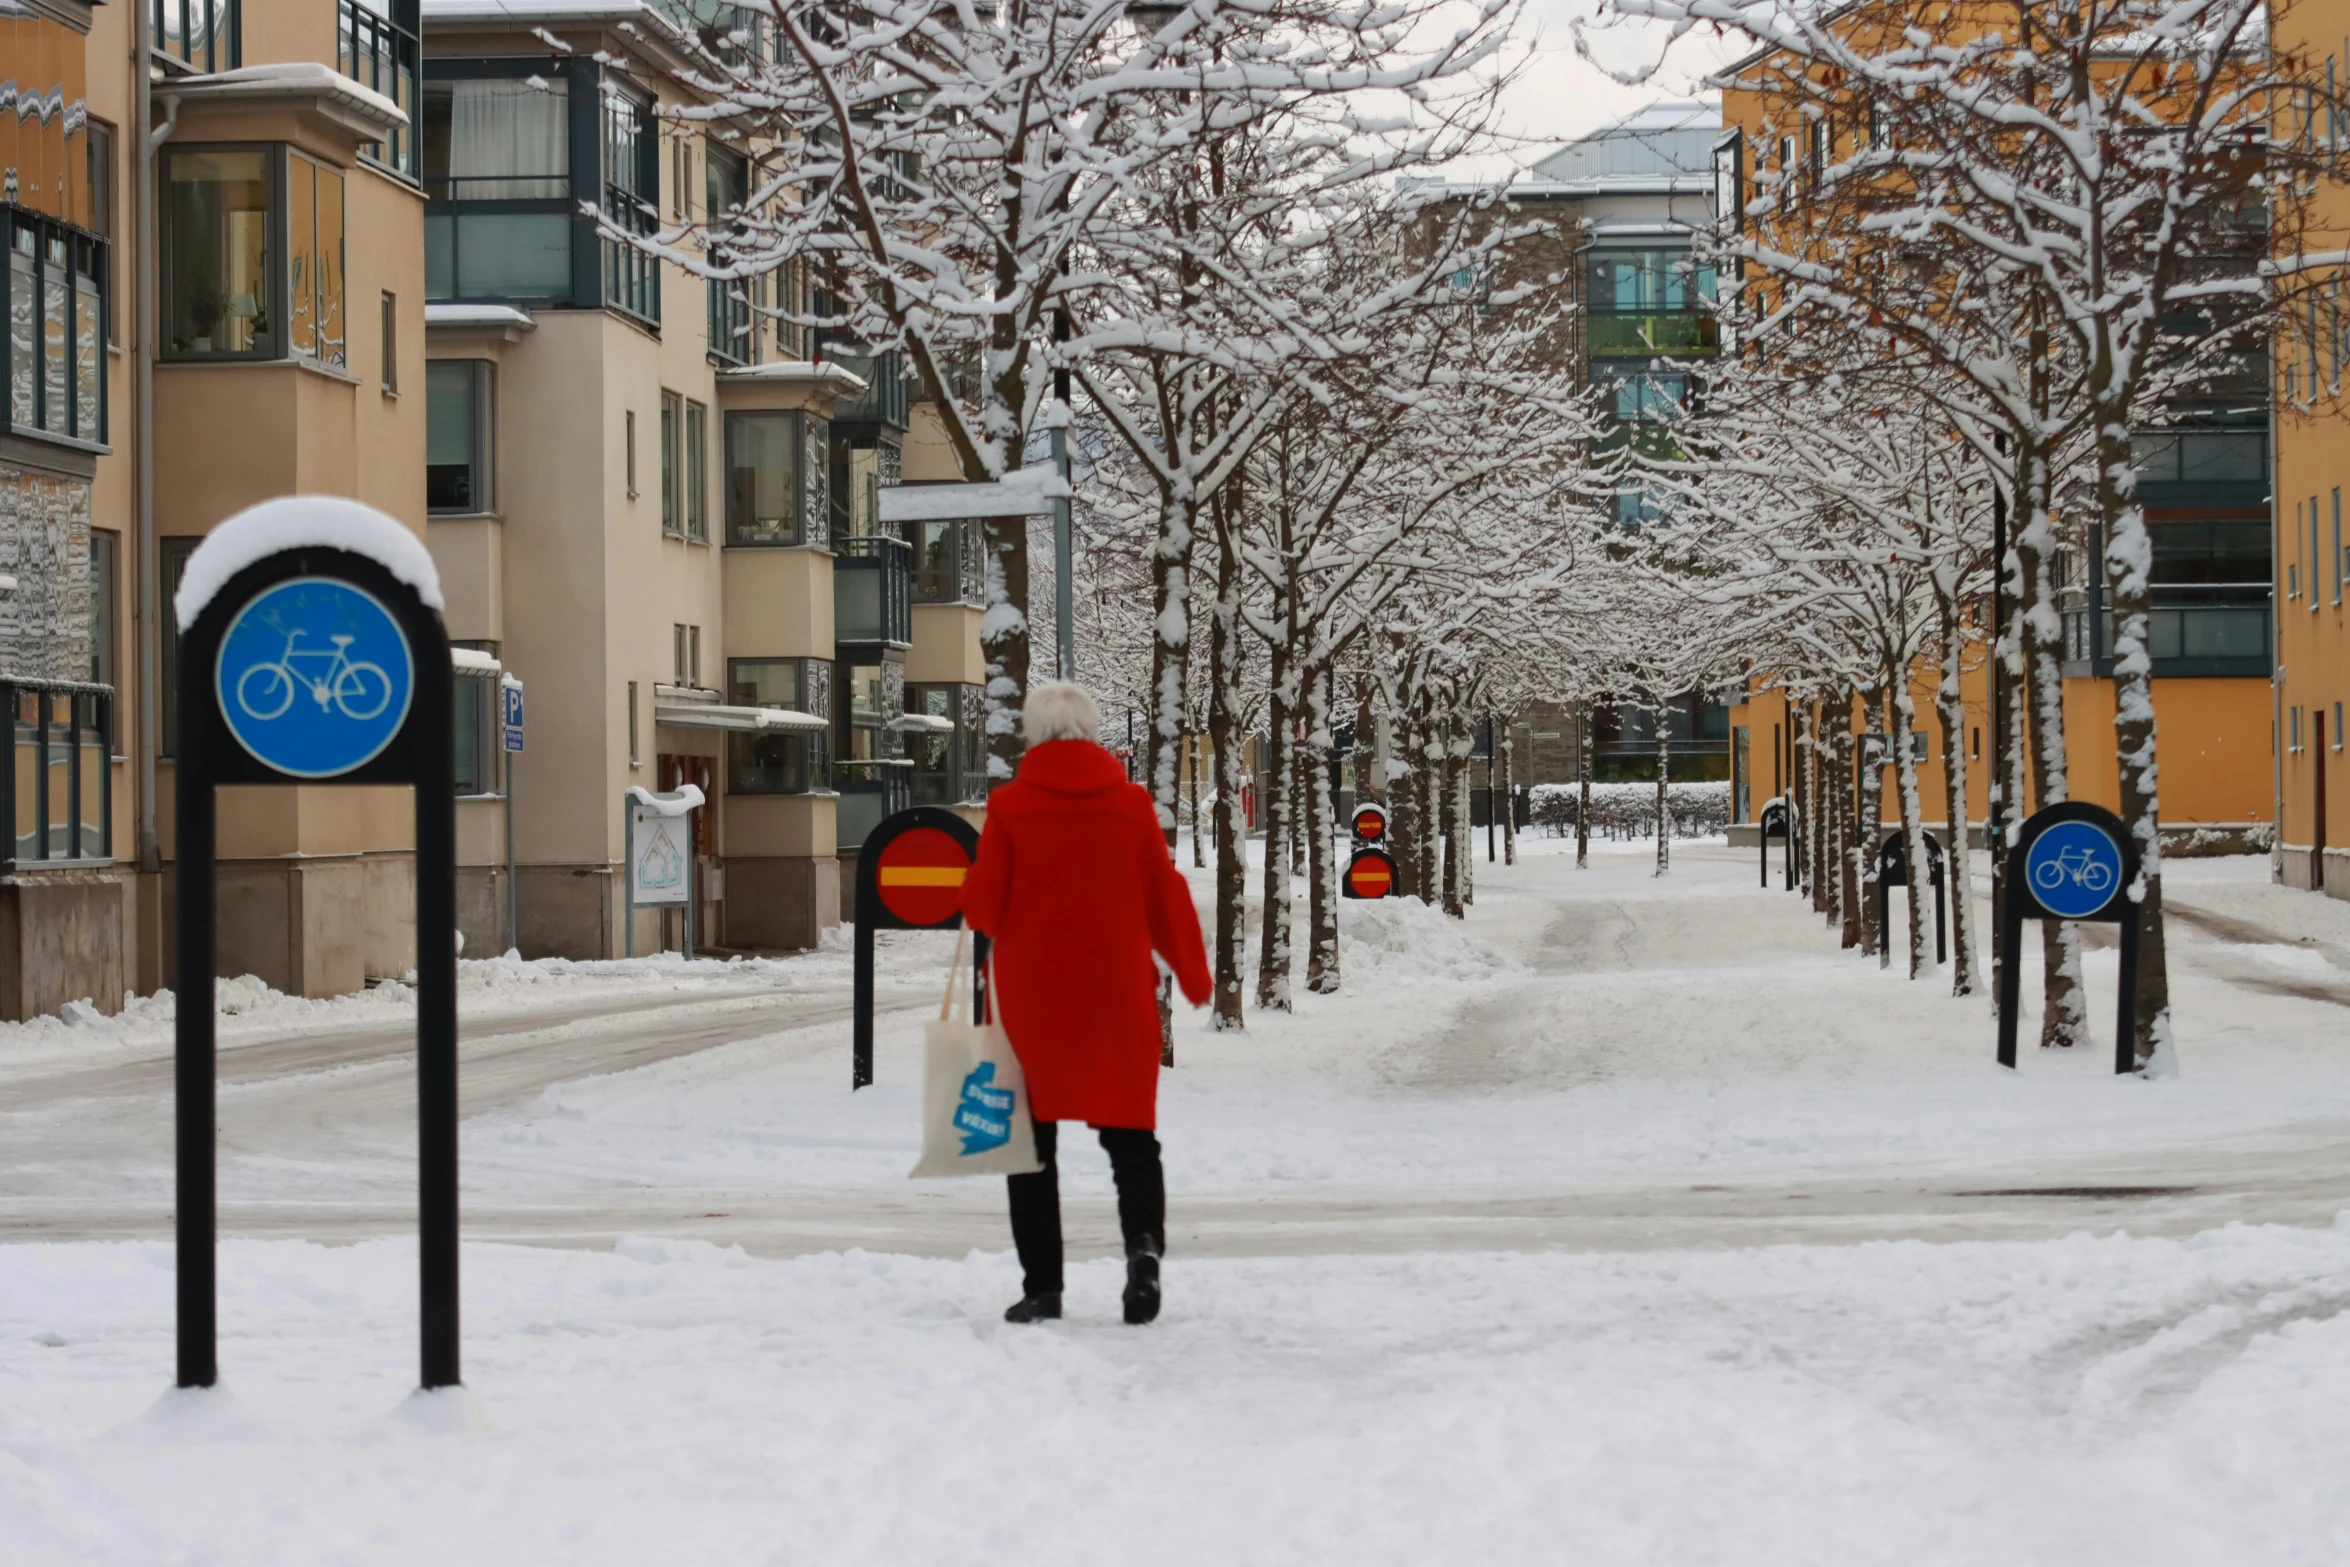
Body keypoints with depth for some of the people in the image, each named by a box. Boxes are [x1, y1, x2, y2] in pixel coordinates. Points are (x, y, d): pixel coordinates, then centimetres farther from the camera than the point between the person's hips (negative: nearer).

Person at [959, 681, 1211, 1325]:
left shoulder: (1009, 807, -6)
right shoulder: (1131, 805, -1)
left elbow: (981, 907, -5)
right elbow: (1166, 899, 2)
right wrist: (1195, 977, 16)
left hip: (1032, 994, -1)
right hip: (1118, 995, 1)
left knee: (1031, 1138, 9)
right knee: (1129, 1131, 9)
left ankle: (1042, 1285, 5)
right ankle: (1143, 1241, -17)